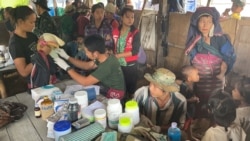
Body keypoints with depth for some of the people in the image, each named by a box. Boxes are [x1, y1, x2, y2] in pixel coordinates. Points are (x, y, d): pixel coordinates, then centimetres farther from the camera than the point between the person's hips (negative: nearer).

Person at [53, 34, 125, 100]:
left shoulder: (107, 65, -34)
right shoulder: (106, 57, -6)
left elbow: (85, 82, -29)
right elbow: (86, 66, 8)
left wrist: (67, 67, -21)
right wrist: (67, 57, 2)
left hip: (113, 95, -8)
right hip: (107, 89, 8)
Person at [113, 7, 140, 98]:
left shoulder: (135, 32, -8)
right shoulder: (115, 31, 2)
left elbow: (135, 51, -16)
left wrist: (117, 55, -18)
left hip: (130, 66, -3)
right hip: (117, 65, 3)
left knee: (131, 88, 10)